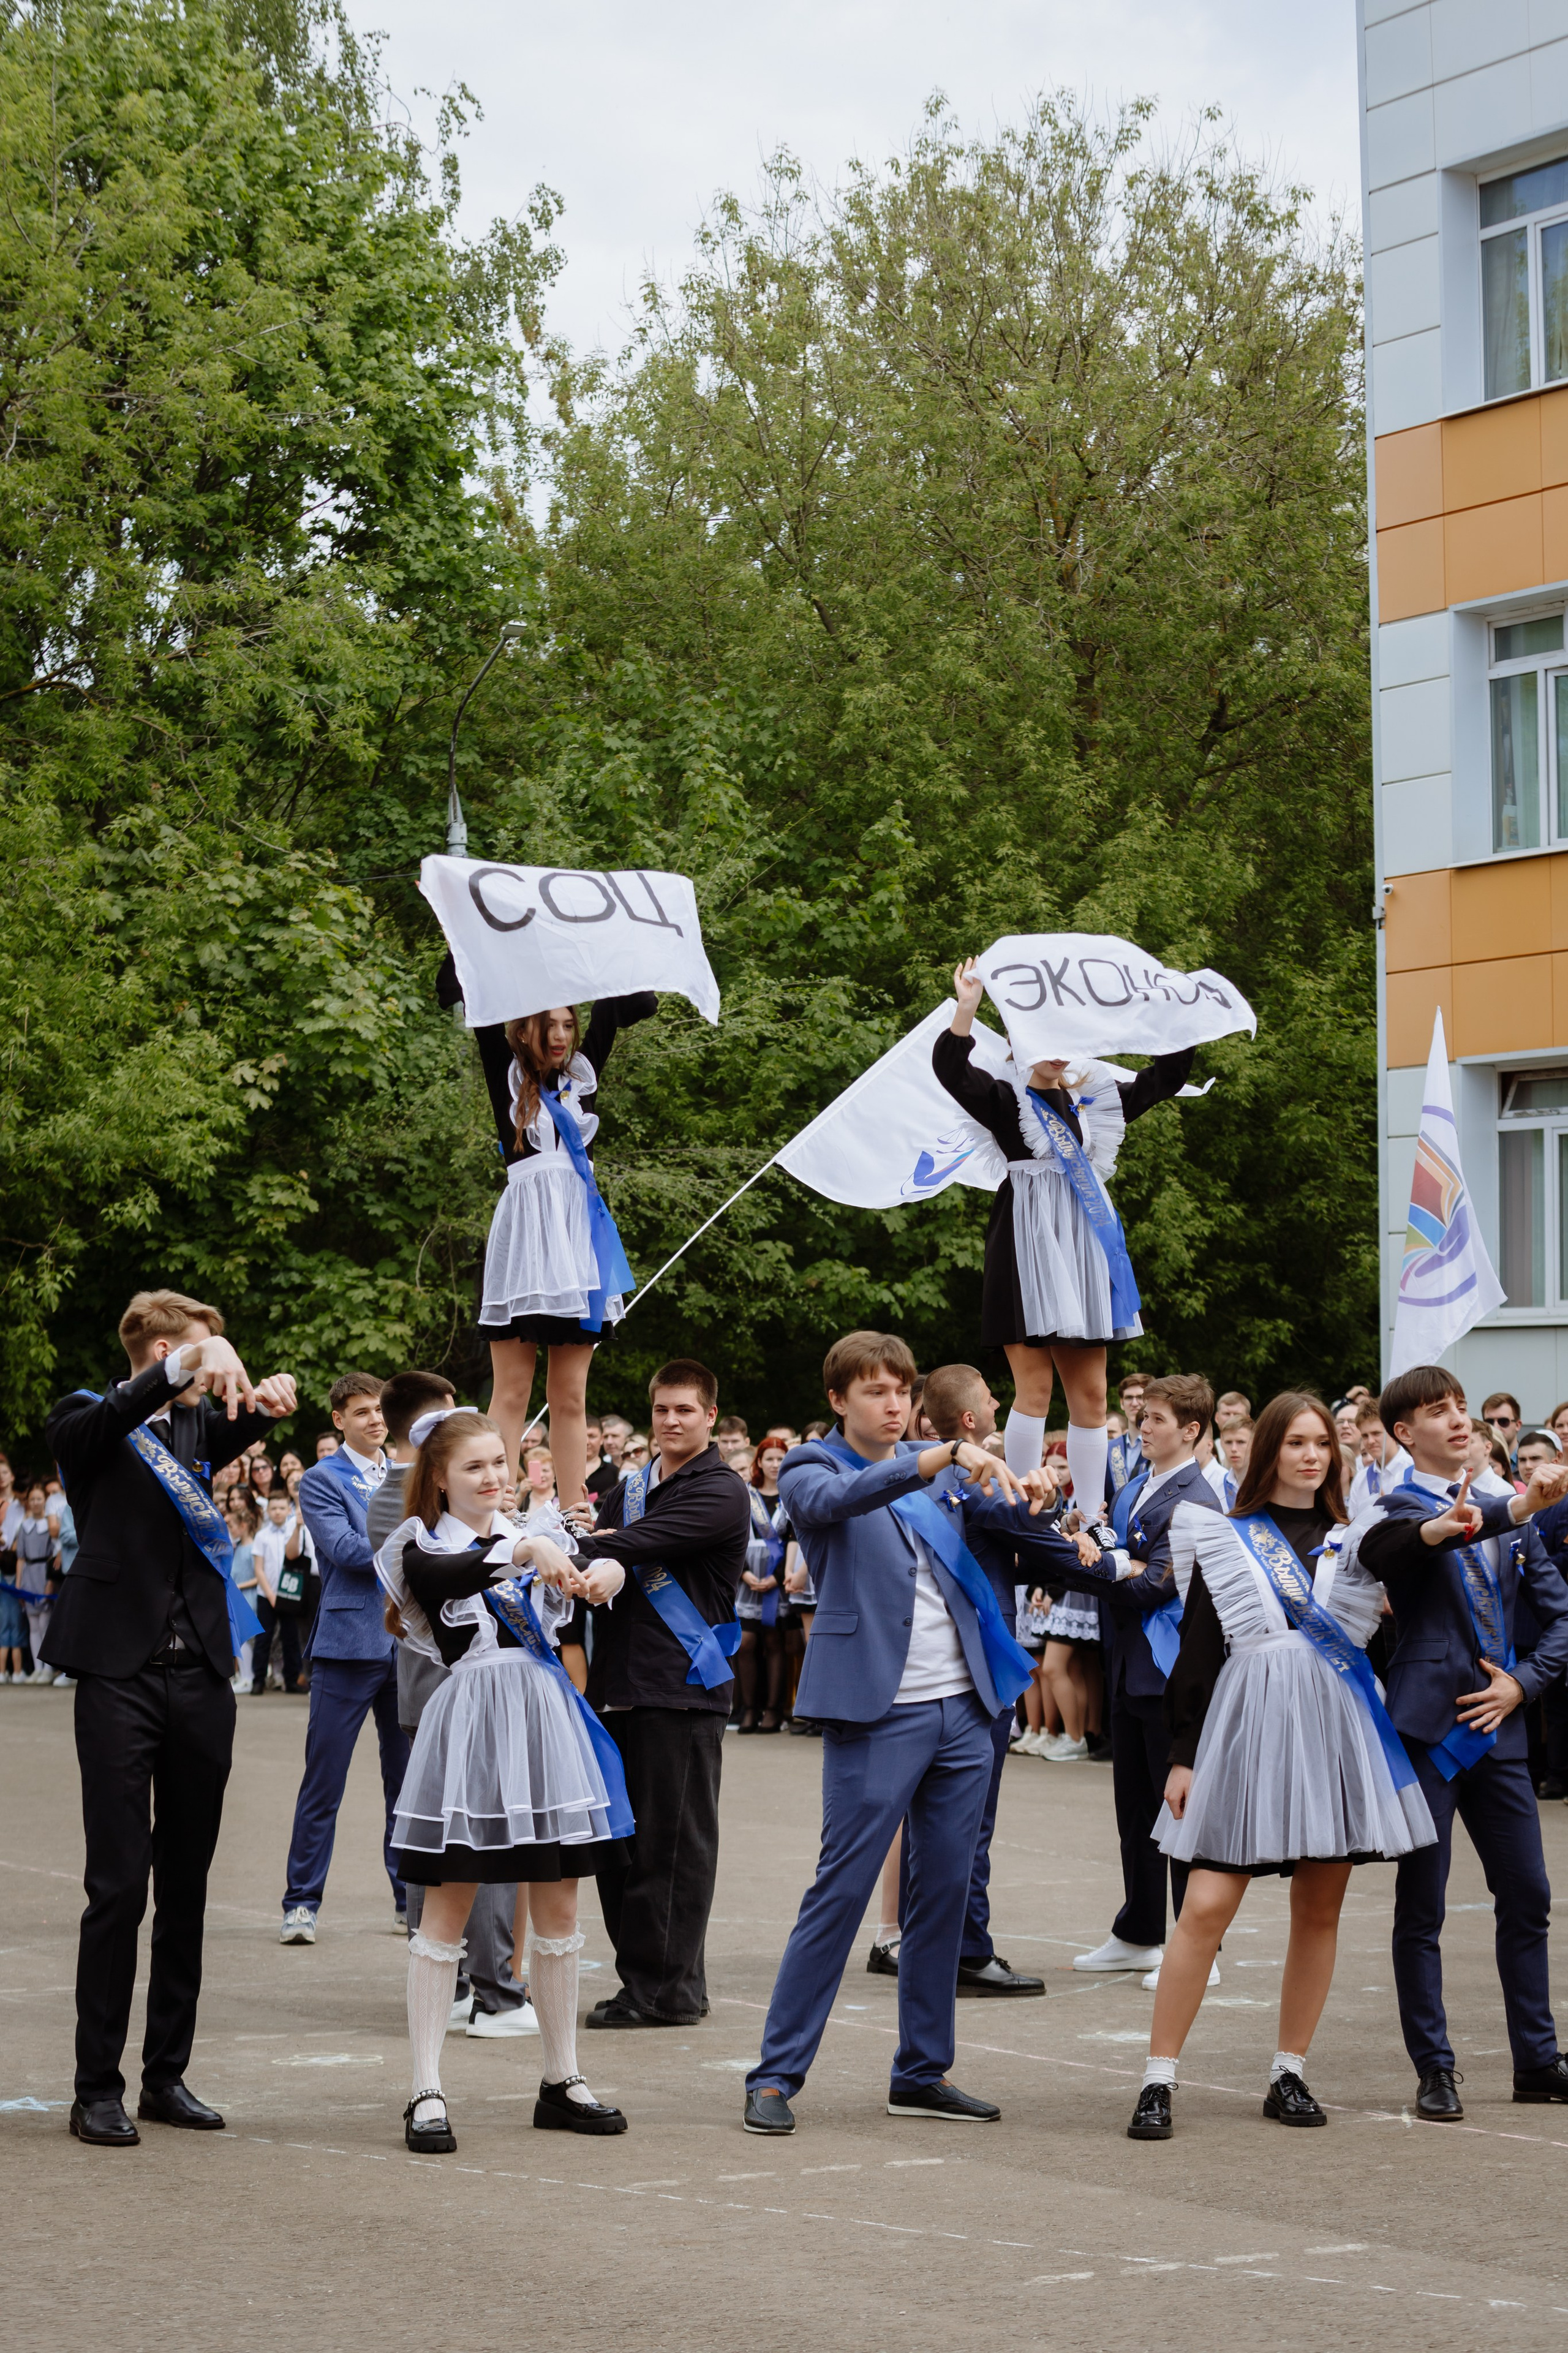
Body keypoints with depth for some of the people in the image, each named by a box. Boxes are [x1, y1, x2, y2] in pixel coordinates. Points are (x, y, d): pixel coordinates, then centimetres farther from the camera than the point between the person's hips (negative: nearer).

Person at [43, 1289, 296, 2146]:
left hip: (200, 1674, 5)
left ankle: (168, 2074, 17)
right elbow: (105, 1422, -20)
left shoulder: (200, 1423, 17)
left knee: (187, 1884, 9)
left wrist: (262, 1403, -21)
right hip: (121, 1673, -5)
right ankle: (98, 2088, -1)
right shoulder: (87, 1422, -1)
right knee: (118, 1884, -6)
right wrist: (187, 1367, -35)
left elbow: (228, 1435, 0)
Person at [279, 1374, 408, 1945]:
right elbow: (344, 1548, -14)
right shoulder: (322, 1480, -2)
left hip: (407, 1642, 5)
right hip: (349, 1641, -5)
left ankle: (411, 1898, 17)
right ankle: (302, 1903, 4)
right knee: (323, 1782, -2)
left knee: (408, 1779, 9)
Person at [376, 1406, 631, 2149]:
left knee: (557, 1909, 8)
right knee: (447, 1911, -2)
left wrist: (603, 1576, -26)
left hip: (541, 1712, 5)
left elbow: (587, 1575, -3)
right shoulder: (424, 1550, -1)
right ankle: (425, 2093, 0)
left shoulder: (531, 1540, 13)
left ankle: (561, 2082, 18)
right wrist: (521, 1554, -40)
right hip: (470, 1717, -5)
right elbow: (444, 1578, -25)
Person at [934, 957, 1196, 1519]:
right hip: (1027, 1249, -6)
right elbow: (950, 1070, -16)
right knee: (1034, 1388, -10)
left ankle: (1090, 1520, 8)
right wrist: (966, 1010, -29)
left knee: (1090, 1395, 4)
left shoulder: (1092, 1102, 16)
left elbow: (1163, 1080, 23)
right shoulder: (1004, 1101, 1)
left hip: (1083, 1252, 6)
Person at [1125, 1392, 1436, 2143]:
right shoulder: (1226, 1539, 4)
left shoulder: (1351, 1541, 12)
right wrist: (1182, 1756, -1)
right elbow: (1198, 1653, 3)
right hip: (1248, 1731, -3)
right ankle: (1158, 2080, -4)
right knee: (1206, 1908, -9)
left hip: (1335, 1734, 3)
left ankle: (1289, 2076, 15)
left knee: (1319, 1910, 5)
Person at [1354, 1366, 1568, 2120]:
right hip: (1427, 1730, -5)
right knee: (1421, 1907, 1)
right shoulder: (1401, 1508, -5)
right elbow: (1413, 1536, -30)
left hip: (1497, 1729, 5)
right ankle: (1434, 2070, 8)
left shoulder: (1507, 1512, 13)